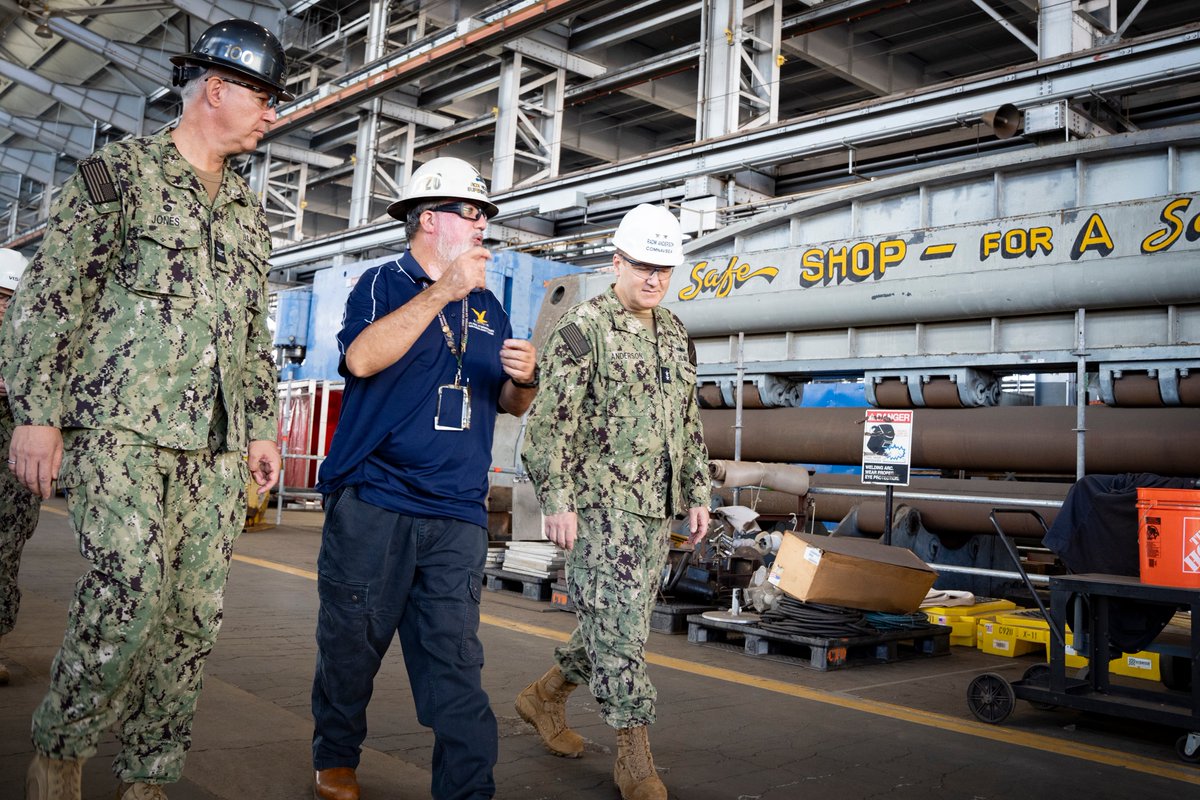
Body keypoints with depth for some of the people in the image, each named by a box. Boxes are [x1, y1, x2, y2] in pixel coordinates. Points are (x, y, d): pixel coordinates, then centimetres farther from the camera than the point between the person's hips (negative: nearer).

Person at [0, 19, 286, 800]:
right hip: (122, 422, -5)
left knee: (195, 612, 2)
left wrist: (262, 427, 14)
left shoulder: (250, 210, 19)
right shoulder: (119, 170, 2)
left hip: (217, 442, 6)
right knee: (132, 588, -16)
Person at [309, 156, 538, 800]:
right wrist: (442, 290, -18)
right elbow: (361, 358, -19)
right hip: (373, 502, -3)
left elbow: (511, 405, 20)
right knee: (352, 641, 8)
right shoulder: (384, 283, 2)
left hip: (457, 514, 4)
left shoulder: (487, 306, 18)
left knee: (455, 659, 2)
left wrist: (524, 379, -4)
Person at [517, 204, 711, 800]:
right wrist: (556, 501, -17)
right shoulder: (584, 327, -8)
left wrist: (697, 493, 15)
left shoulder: (674, 334, 15)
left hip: (656, 508, 8)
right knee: (619, 626, -4)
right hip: (601, 506, -8)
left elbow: (687, 424, 20)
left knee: (619, 623, 15)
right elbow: (551, 422, -12)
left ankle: (544, 696, 35)